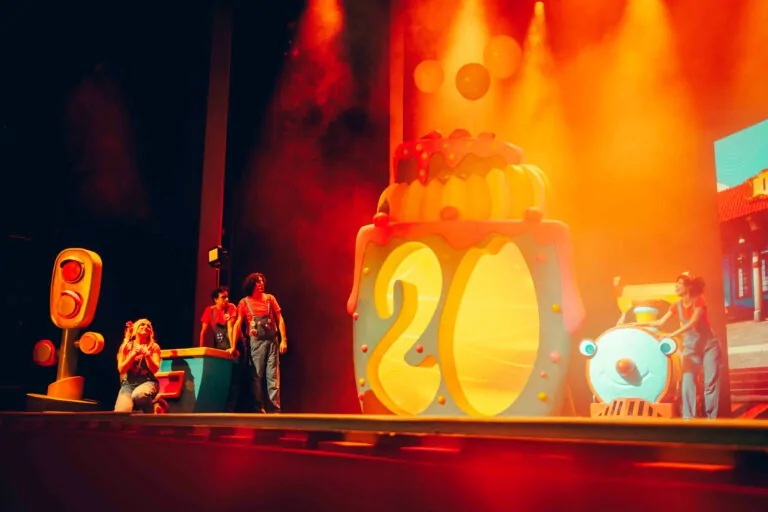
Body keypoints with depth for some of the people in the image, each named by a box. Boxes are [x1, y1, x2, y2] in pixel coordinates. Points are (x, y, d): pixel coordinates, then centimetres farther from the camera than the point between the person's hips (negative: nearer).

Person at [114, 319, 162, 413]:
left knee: (138, 395, -39)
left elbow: (155, 369, 0)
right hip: (128, 384, 0)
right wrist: (133, 354, -8)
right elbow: (121, 369, 3)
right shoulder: (126, 346, 12)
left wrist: (147, 355, -16)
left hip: (147, 382, 0)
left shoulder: (154, 347, 10)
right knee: (121, 412, -31)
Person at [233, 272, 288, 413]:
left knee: (273, 376, -1)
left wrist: (283, 339, 0)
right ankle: (259, 409, 4)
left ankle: (274, 409, 0)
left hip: (272, 341, 2)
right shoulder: (244, 302, 2)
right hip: (255, 342, -1)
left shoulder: (270, 299, 8)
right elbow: (238, 324, -3)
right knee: (257, 376, 0)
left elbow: (279, 319, 8)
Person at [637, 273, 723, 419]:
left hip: (709, 345, -4)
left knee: (710, 381, -3)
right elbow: (661, 322, -1)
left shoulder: (699, 301, -12)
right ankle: (688, 417, -5)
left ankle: (711, 417, 5)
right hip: (690, 347, 4)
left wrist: (673, 334, -35)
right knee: (687, 380, -7)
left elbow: (693, 322, -25)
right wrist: (642, 324, -12)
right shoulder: (676, 306, 2)